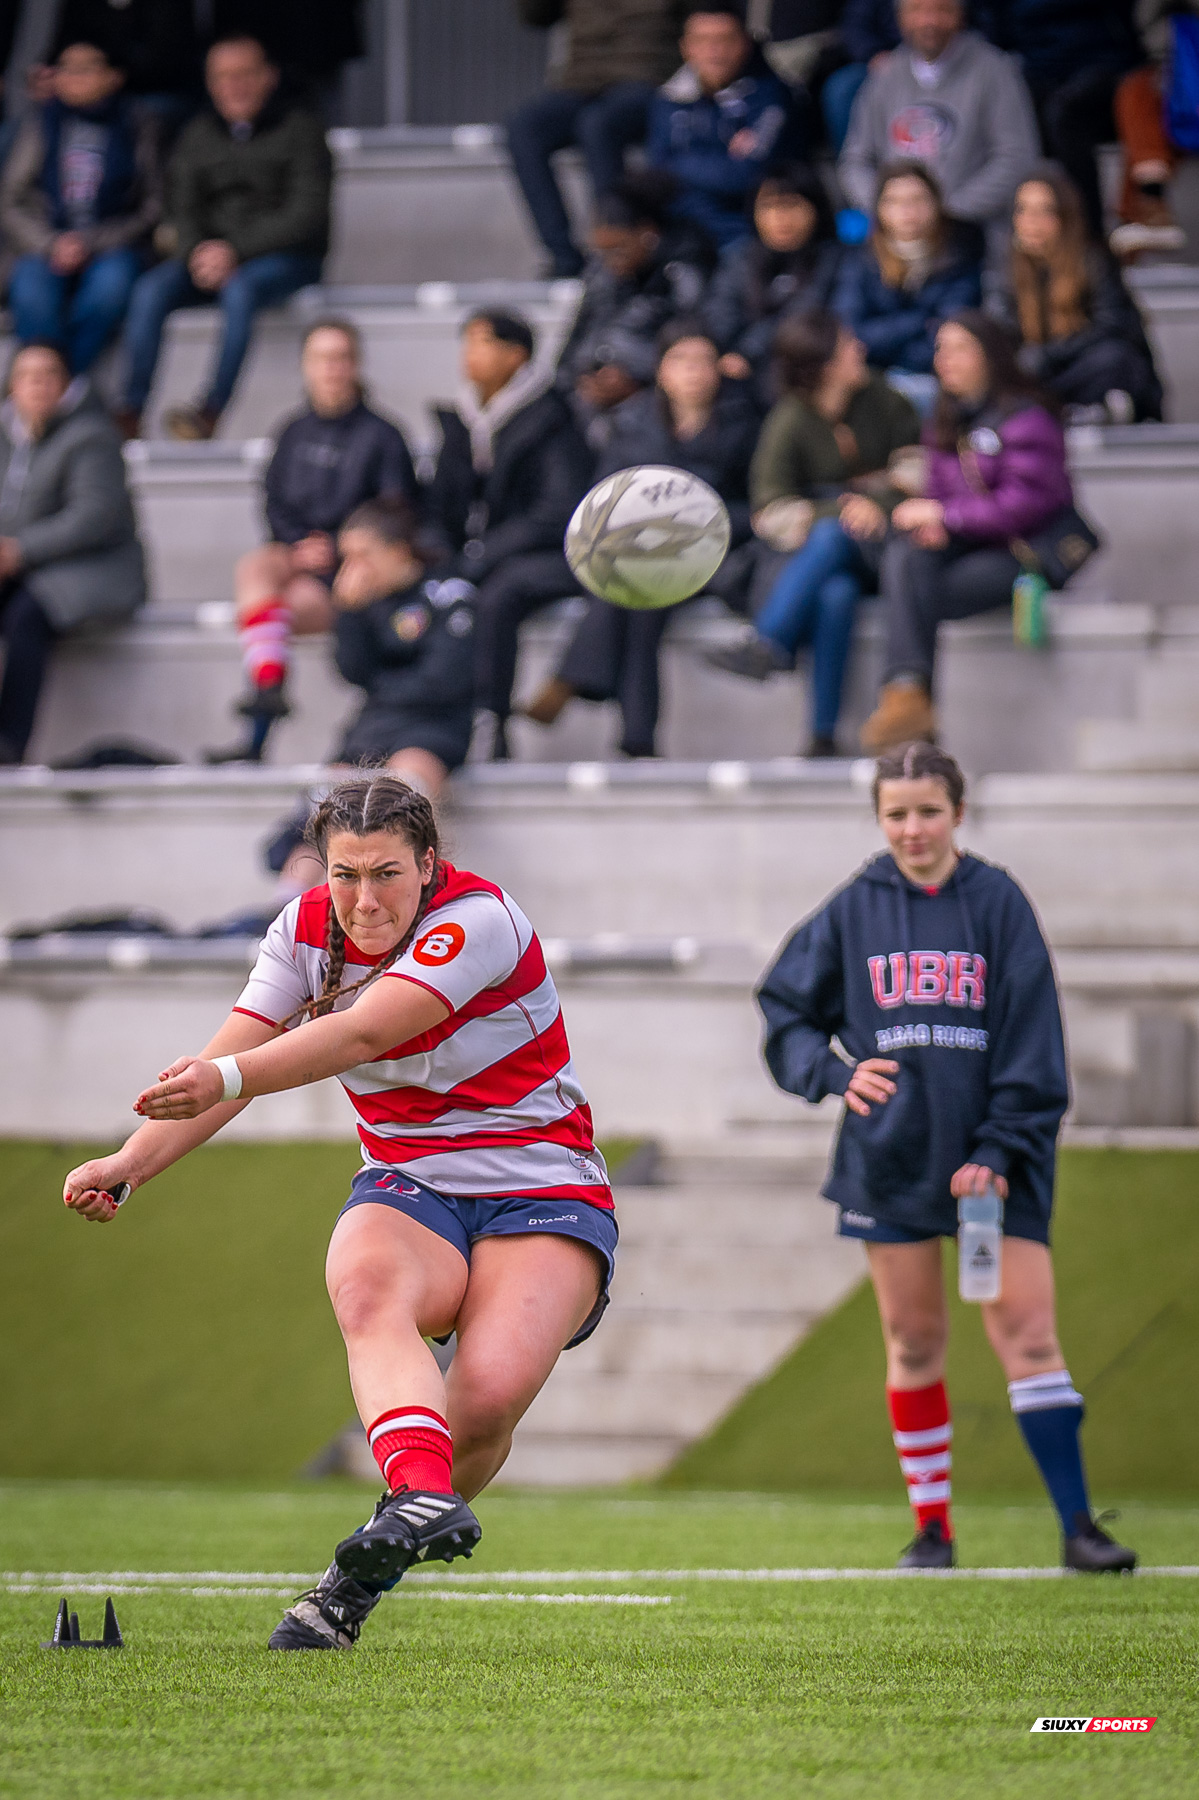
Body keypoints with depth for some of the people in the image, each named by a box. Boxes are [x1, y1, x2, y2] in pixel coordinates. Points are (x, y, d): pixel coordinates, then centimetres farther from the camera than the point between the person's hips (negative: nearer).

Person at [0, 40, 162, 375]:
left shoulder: (136, 129, 8)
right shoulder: (41, 122, 11)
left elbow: (152, 210, 3)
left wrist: (90, 244, -9)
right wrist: (50, 245, -10)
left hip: (110, 250, -1)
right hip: (44, 250, 1)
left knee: (111, 282, -36)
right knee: (32, 287, -34)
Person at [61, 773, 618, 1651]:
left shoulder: (477, 920, -18)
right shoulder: (307, 929, 1)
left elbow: (362, 1033, -33)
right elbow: (225, 1065, -3)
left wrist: (229, 1077, -46)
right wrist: (128, 1166, -20)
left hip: (543, 1197, -4)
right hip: (408, 1191, 4)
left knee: (492, 1389, -29)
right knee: (369, 1290, -35)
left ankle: (359, 1579, -7)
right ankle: (424, 1497, -59)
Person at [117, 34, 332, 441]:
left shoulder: (299, 129, 1)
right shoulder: (196, 136, 15)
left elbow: (306, 213, -8)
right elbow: (183, 208, 10)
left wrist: (235, 250, -17)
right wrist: (197, 254, -14)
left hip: (283, 256, -4)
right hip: (209, 253, 4)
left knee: (239, 290, -38)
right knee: (150, 291, -24)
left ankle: (211, 411, -39)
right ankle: (131, 413, -27)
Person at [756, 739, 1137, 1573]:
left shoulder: (998, 903, 0)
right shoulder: (855, 910, 5)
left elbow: (1030, 1038, -3)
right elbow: (785, 1013, 9)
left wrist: (1001, 1152, -10)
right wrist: (837, 1072, -11)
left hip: (995, 1163, -2)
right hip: (890, 1155, 2)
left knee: (1027, 1332, -8)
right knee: (913, 1341, 6)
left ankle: (1077, 1523, -6)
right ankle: (932, 1524, 16)